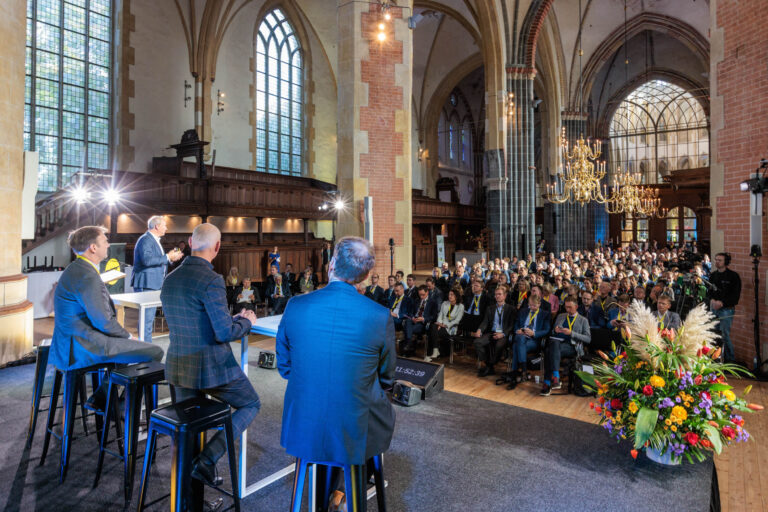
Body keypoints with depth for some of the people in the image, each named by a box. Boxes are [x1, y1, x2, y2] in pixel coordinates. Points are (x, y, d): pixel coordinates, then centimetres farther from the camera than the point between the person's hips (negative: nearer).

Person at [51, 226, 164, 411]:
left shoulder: (77, 269, 11)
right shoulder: (87, 276, -21)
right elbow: (103, 321, -22)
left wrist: (125, 335, 11)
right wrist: (128, 336, -5)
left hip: (74, 341, 11)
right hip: (84, 345, -11)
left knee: (128, 342, 30)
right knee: (155, 352, -14)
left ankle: (100, 398, 27)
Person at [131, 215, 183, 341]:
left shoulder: (154, 240, 19)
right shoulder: (145, 239, -12)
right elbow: (147, 260, -26)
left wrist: (170, 257, 9)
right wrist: (168, 257, -20)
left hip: (154, 284, 11)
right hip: (146, 284, -11)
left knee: (149, 318, 16)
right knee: (147, 318, -9)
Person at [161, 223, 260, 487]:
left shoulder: (169, 279, 6)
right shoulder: (211, 280, -20)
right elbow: (224, 333, -22)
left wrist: (234, 317, 18)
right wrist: (246, 320, -1)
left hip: (177, 366, 7)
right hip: (211, 366, -7)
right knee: (251, 405, 14)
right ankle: (207, 459, 5)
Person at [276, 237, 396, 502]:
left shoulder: (295, 306, -11)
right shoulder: (380, 316, -17)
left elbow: (284, 367, 3)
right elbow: (386, 378, -1)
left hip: (302, 429, 3)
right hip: (354, 434, -2)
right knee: (385, 408, 28)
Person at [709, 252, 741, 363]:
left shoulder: (733, 276, -4)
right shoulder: (713, 275, 12)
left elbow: (735, 295, -8)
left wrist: (722, 302, -17)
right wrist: (711, 300, -6)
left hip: (726, 309, -5)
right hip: (713, 308, 5)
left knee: (725, 335, -5)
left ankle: (731, 360, 8)